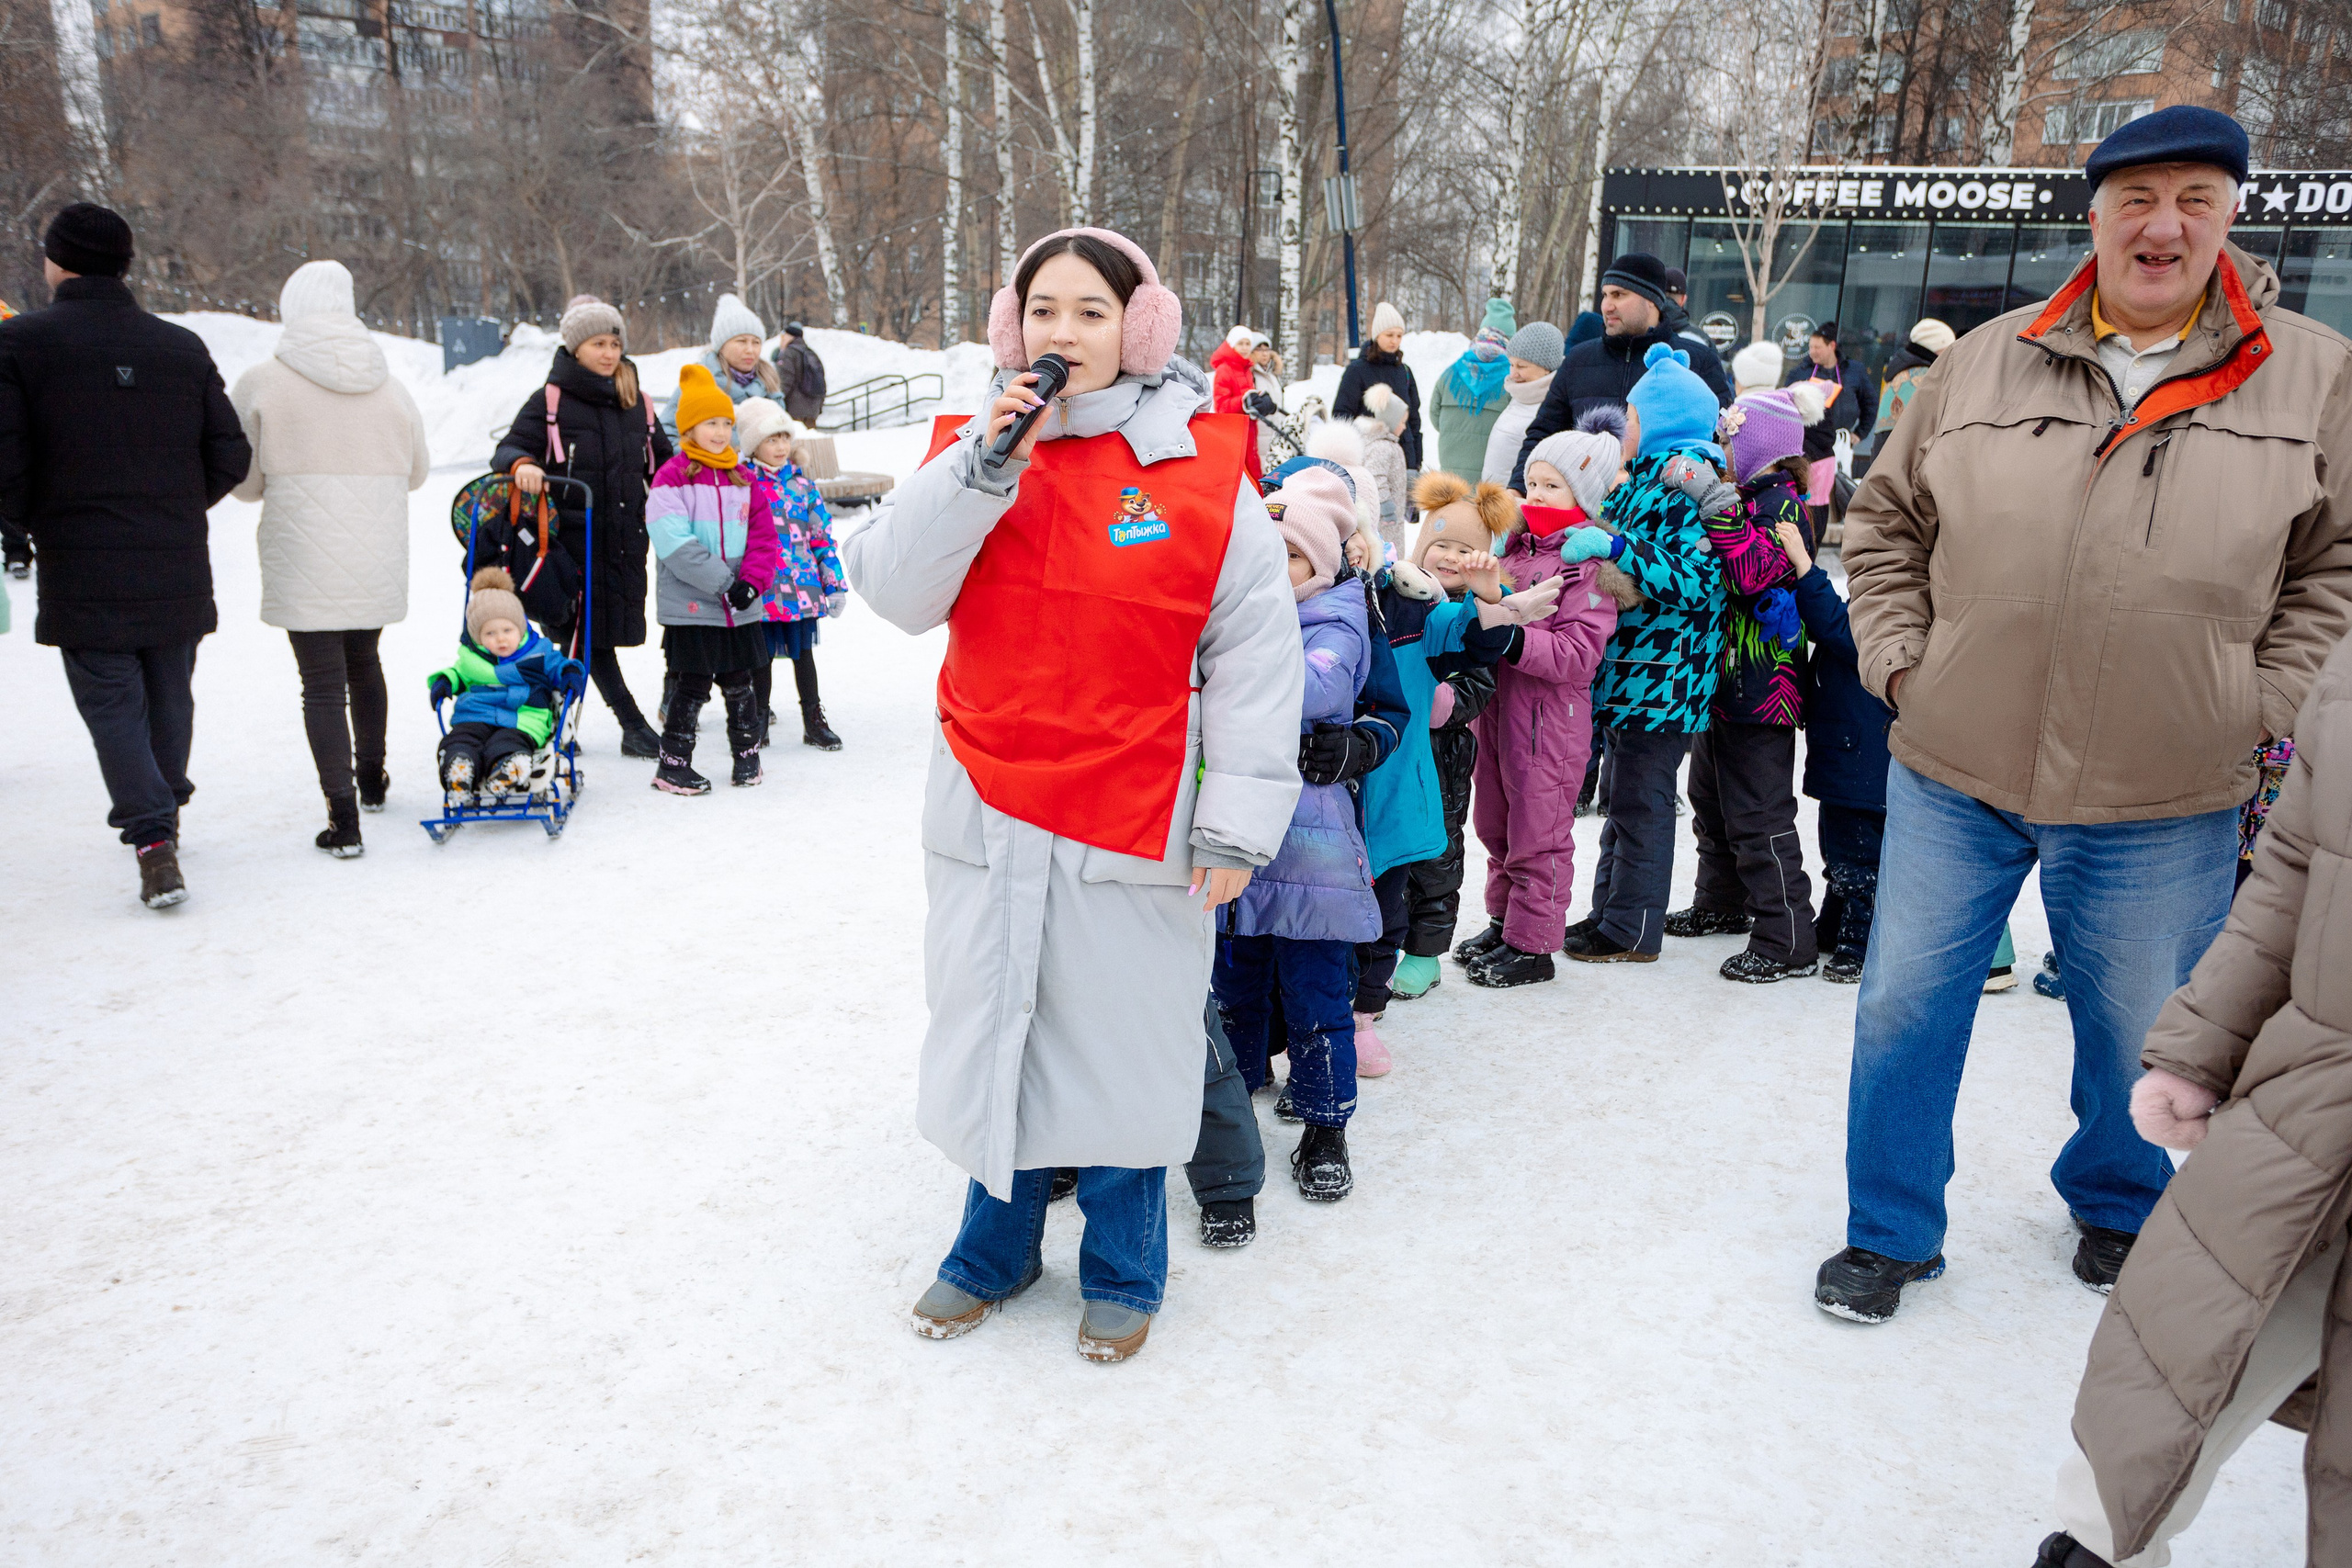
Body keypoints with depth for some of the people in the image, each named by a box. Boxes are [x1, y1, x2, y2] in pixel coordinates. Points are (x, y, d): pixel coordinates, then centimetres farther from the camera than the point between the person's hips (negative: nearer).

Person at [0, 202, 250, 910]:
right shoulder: (182, 347, 1)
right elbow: (231, 457, 2)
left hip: (82, 577, -3)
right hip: (178, 572, 4)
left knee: (113, 707, 3)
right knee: (169, 697, 19)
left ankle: (154, 839, -8)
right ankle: (162, 811, 36)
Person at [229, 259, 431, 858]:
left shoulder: (261, 384, -7)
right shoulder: (389, 387, 3)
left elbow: (243, 480, 0)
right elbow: (416, 470, 14)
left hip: (304, 564, -4)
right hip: (378, 560, 4)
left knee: (322, 684, -1)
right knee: (363, 662, 23)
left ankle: (344, 817, -6)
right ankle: (372, 781, 38)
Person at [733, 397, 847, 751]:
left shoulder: (803, 484, 5)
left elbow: (823, 536, 8)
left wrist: (835, 584, 5)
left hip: (802, 586, 2)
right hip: (761, 590, -2)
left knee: (804, 652, 9)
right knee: (762, 656, 9)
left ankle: (814, 723, 17)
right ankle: (761, 716, 25)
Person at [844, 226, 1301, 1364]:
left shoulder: (1205, 468, -5)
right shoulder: (974, 449, 4)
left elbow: (1257, 659, -4)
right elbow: (893, 590, -7)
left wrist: (1237, 826, -6)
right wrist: (988, 462, -18)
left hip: (1133, 821, -3)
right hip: (988, 808, 3)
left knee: (1121, 1042, 9)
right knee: (990, 1024, 16)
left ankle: (1122, 1269, 33)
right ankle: (995, 1247, 39)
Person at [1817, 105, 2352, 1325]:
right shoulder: (1987, 360, 2)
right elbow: (1886, 517, 11)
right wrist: (1898, 656, 1)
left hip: (2163, 802, 0)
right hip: (1953, 772, 1)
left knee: (2135, 1033, 16)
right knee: (1906, 1005, 7)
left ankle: (2117, 1208, 45)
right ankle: (1891, 1231, 26)